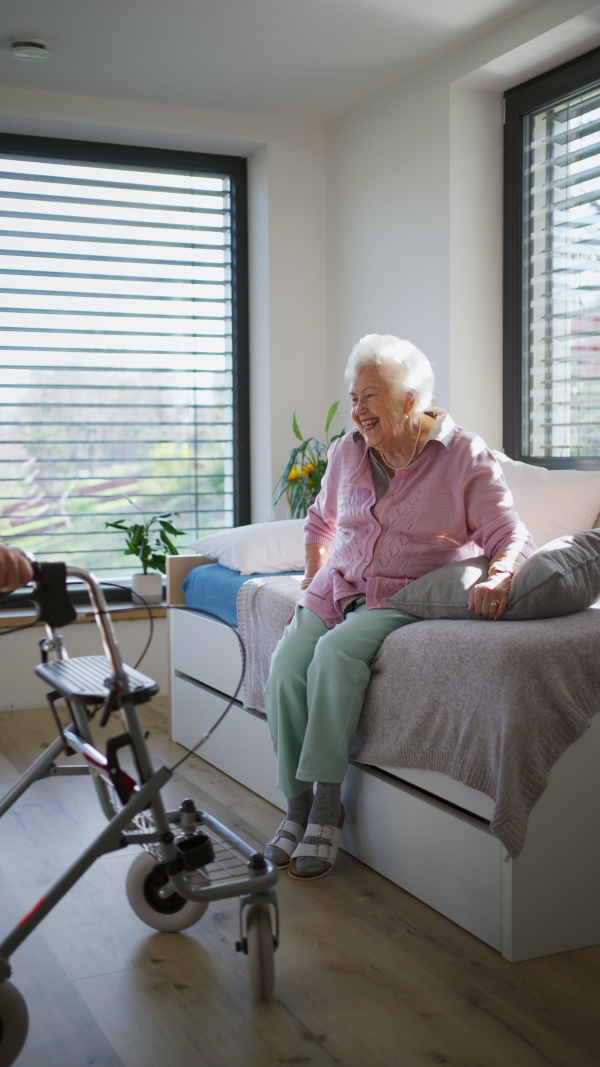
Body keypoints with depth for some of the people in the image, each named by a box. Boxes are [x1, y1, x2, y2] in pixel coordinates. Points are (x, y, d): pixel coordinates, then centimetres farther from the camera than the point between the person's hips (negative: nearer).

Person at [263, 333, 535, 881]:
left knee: (336, 652, -33)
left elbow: (510, 534, -10)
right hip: (339, 589, 5)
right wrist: (314, 578, 13)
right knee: (287, 662, -24)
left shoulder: (465, 456, -4)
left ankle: (326, 807, -23)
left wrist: (499, 575, -32)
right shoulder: (347, 452, 11)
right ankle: (297, 805, -14)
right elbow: (322, 522, 28)